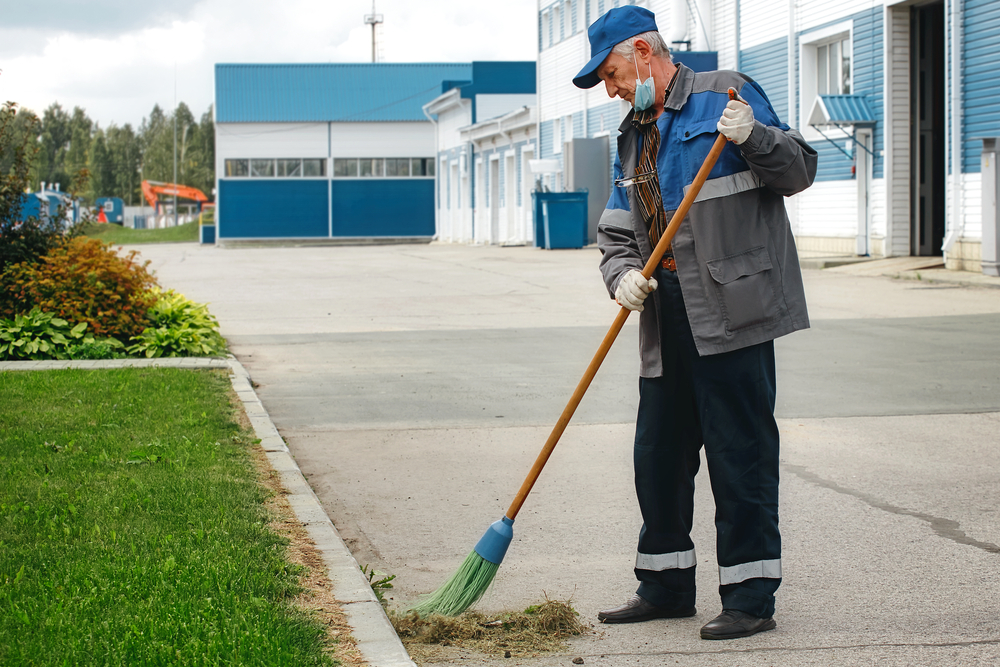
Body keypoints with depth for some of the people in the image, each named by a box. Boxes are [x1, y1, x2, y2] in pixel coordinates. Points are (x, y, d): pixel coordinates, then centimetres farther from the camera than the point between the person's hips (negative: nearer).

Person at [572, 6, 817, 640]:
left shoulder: (725, 94, -1)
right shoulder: (634, 136, 20)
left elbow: (800, 168, -4)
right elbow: (617, 231, 16)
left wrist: (753, 136, -23)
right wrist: (622, 274, -5)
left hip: (731, 310, -8)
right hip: (667, 321, 8)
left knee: (741, 452, -4)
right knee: (659, 452, 12)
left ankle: (751, 598, 3)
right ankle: (666, 586, 26)